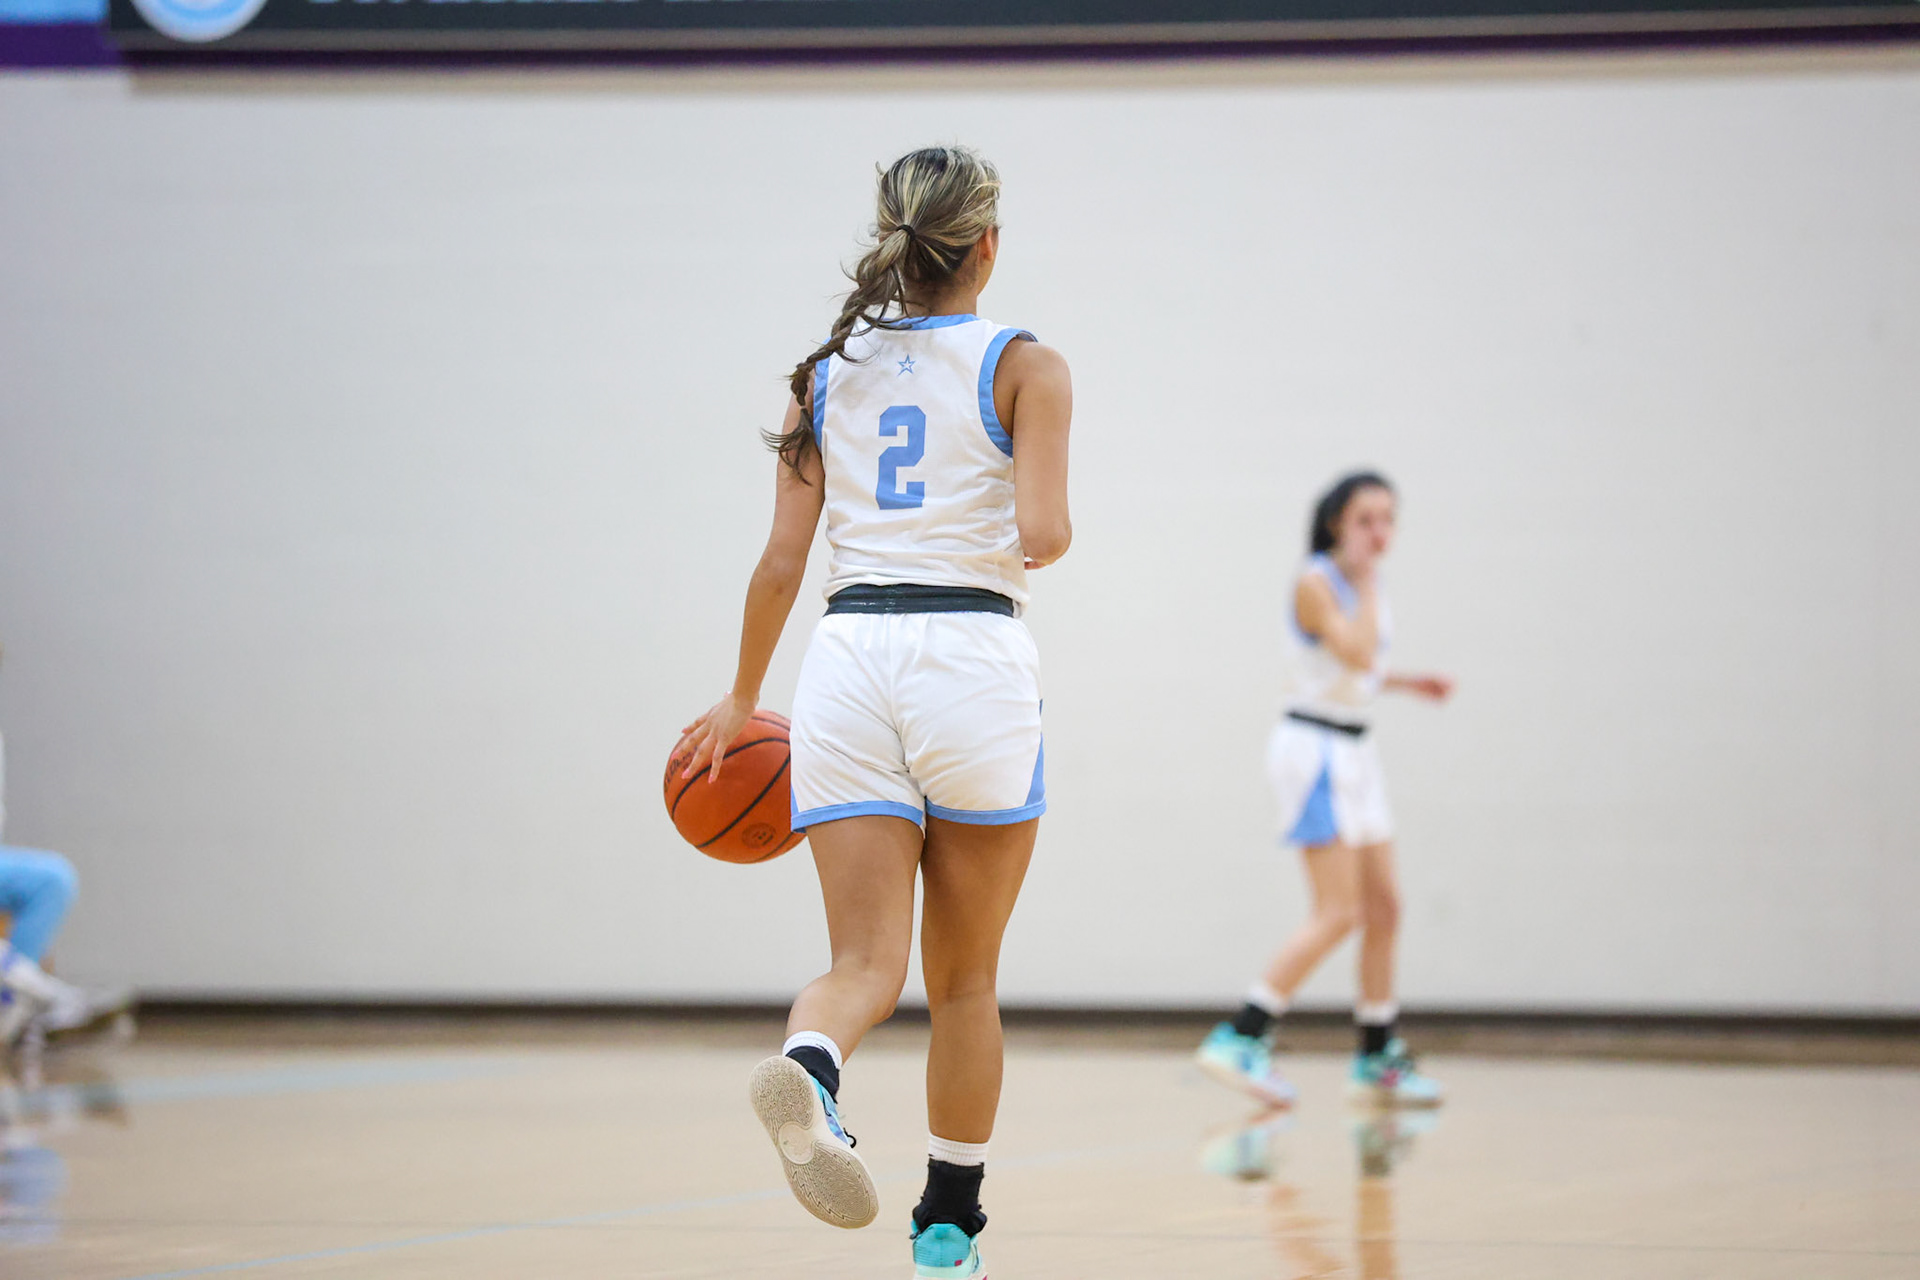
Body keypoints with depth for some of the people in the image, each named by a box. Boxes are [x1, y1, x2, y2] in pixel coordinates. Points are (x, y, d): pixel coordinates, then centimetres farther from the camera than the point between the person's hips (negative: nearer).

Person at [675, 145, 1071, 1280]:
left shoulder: (829, 373, 12)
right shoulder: (1025, 366, 1)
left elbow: (784, 559, 9)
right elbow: (1041, 534, -11)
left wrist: (742, 700, 20)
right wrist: (1035, 550, 13)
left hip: (850, 657, 2)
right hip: (974, 658, -2)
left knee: (867, 962, -4)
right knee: (966, 977, 13)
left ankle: (809, 1071, -39)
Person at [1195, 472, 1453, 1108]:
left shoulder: (1365, 582, 11)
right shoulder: (1315, 583, -14)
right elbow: (1356, 653, -27)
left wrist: (1408, 683, 16)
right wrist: (1367, 580, -20)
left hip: (1352, 753, 9)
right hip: (1313, 748, -9)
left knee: (1384, 906, 10)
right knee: (1340, 913, -15)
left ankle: (1377, 1062, 19)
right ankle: (1239, 1041, -15)